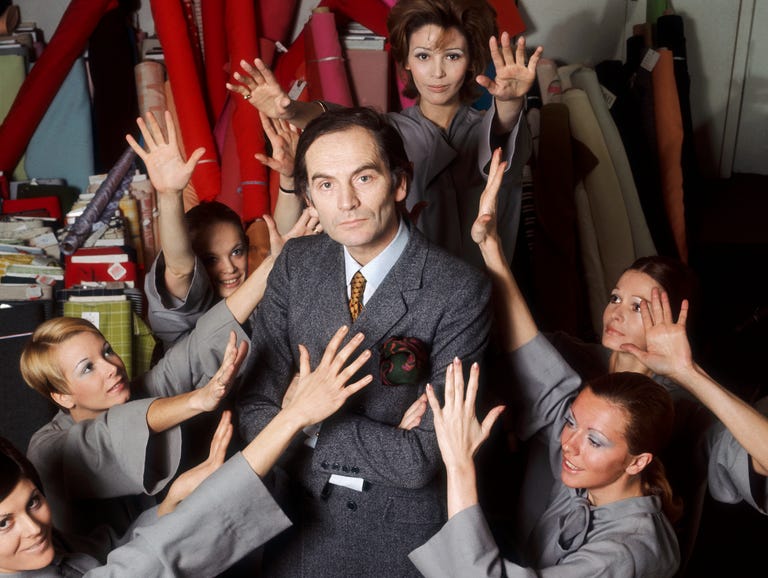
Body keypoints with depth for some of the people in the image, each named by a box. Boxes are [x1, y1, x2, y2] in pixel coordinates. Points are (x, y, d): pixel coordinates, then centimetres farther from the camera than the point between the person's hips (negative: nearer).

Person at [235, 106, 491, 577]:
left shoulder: (459, 292, -21)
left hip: (400, 532, -3)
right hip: (297, 521, 4)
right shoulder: (296, 263, -6)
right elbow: (255, 406, -6)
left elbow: (423, 459, -22)